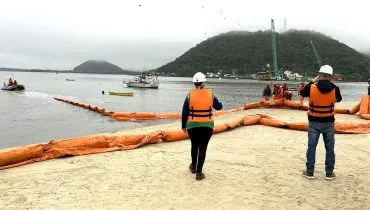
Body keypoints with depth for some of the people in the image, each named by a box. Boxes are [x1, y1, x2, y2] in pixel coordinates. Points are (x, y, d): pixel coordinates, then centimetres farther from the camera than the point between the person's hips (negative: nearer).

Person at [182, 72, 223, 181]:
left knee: (194, 145, 21)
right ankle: (199, 172, 4)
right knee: (202, 148, 5)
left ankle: (193, 166, 39)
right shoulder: (210, 94, -4)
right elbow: (218, 107, 11)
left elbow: (184, 112, -2)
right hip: (207, 126, -1)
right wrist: (220, 104, 35)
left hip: (192, 125, 1)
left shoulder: (190, 94, -6)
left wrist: (183, 126, 9)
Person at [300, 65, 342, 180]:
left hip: (314, 122, 0)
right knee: (330, 148, 11)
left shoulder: (311, 88, -13)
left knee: (311, 147, 8)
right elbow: (339, 99, 10)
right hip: (329, 122, 1)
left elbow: (302, 93, 8)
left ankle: (309, 172, 13)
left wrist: (312, 82, 14)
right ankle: (329, 173, 18)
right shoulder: (335, 89, -11)